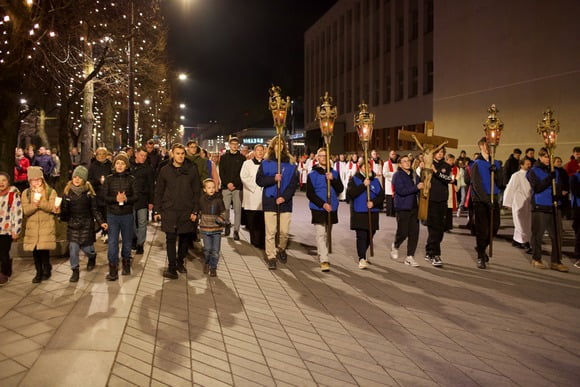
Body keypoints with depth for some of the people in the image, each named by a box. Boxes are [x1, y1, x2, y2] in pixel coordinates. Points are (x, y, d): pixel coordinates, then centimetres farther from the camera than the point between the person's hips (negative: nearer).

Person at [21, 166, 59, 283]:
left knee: (44, 249, -7)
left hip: (46, 226, -3)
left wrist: (40, 202, -24)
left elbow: (52, 207, -12)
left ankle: (46, 271, 13)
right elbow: (25, 211, -3)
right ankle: (39, 272, 20)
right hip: (32, 227, 3)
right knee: (35, 251, 4)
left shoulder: (51, 192, 1)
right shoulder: (26, 193, 7)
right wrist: (34, 205, -22)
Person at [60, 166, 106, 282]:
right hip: (72, 225, 1)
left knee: (87, 248, 5)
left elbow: (94, 209, -3)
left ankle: (92, 257, 41)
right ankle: (75, 271, 13)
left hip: (86, 224, -1)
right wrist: (62, 215, -21)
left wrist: (101, 222, -13)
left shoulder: (89, 191, -4)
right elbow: (64, 209, 0)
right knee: (73, 248, -4)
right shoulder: (68, 191, -1)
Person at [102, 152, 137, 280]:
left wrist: (126, 199, -23)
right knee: (112, 241, -4)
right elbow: (104, 197, -2)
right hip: (112, 214, 0)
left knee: (127, 240, 12)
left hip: (127, 214, 0)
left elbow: (135, 197, -3)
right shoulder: (109, 179, 2)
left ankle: (126, 263, 31)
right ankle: (113, 269, 1)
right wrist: (116, 199, -20)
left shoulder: (131, 179, 1)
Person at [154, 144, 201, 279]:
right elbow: (158, 192, 7)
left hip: (187, 211, 1)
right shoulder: (165, 170, 3)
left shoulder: (192, 169, 1)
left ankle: (180, 262, 27)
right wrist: (157, 210, 3)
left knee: (185, 238, 9)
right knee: (171, 239, -2)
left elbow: (197, 191, 1)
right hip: (169, 211, 0)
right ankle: (172, 267, 4)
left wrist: (195, 211, -3)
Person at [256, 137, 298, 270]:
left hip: (285, 202, 1)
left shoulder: (290, 164, 6)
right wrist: (273, 179, -16)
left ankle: (281, 249, 31)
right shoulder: (266, 163, 6)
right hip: (269, 201, -1)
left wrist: (284, 197, -12)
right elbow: (259, 180, 0)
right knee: (270, 232, -1)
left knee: (284, 231, 2)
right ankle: (271, 258, 10)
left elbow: (294, 183, 0)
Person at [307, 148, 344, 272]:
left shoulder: (334, 173, 8)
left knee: (327, 234, 14)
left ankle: (321, 256, 30)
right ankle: (324, 261, -11)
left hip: (332, 209, 4)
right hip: (318, 209, -4)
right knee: (321, 234, -10)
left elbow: (340, 189, 0)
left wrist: (333, 179, -17)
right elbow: (310, 194, -8)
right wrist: (323, 204, -17)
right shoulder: (312, 175, -3)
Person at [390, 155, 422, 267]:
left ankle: (410, 257, 13)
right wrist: (416, 187, -19)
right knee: (403, 232, -3)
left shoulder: (414, 175, 13)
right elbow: (401, 191, -19)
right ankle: (395, 246, 30)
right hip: (402, 208, -6)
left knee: (414, 232, 3)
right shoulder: (397, 175, -7)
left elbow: (420, 185, 26)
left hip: (414, 207, 6)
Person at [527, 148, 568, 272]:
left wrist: (557, 194, -13)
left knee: (557, 234, 1)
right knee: (538, 234, 3)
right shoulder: (533, 171, 0)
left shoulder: (555, 171, 13)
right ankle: (536, 259, 16)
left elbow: (560, 186, 8)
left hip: (553, 206, 4)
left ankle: (556, 261, 8)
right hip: (539, 207, -4)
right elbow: (537, 187, -12)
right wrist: (549, 178, -22)